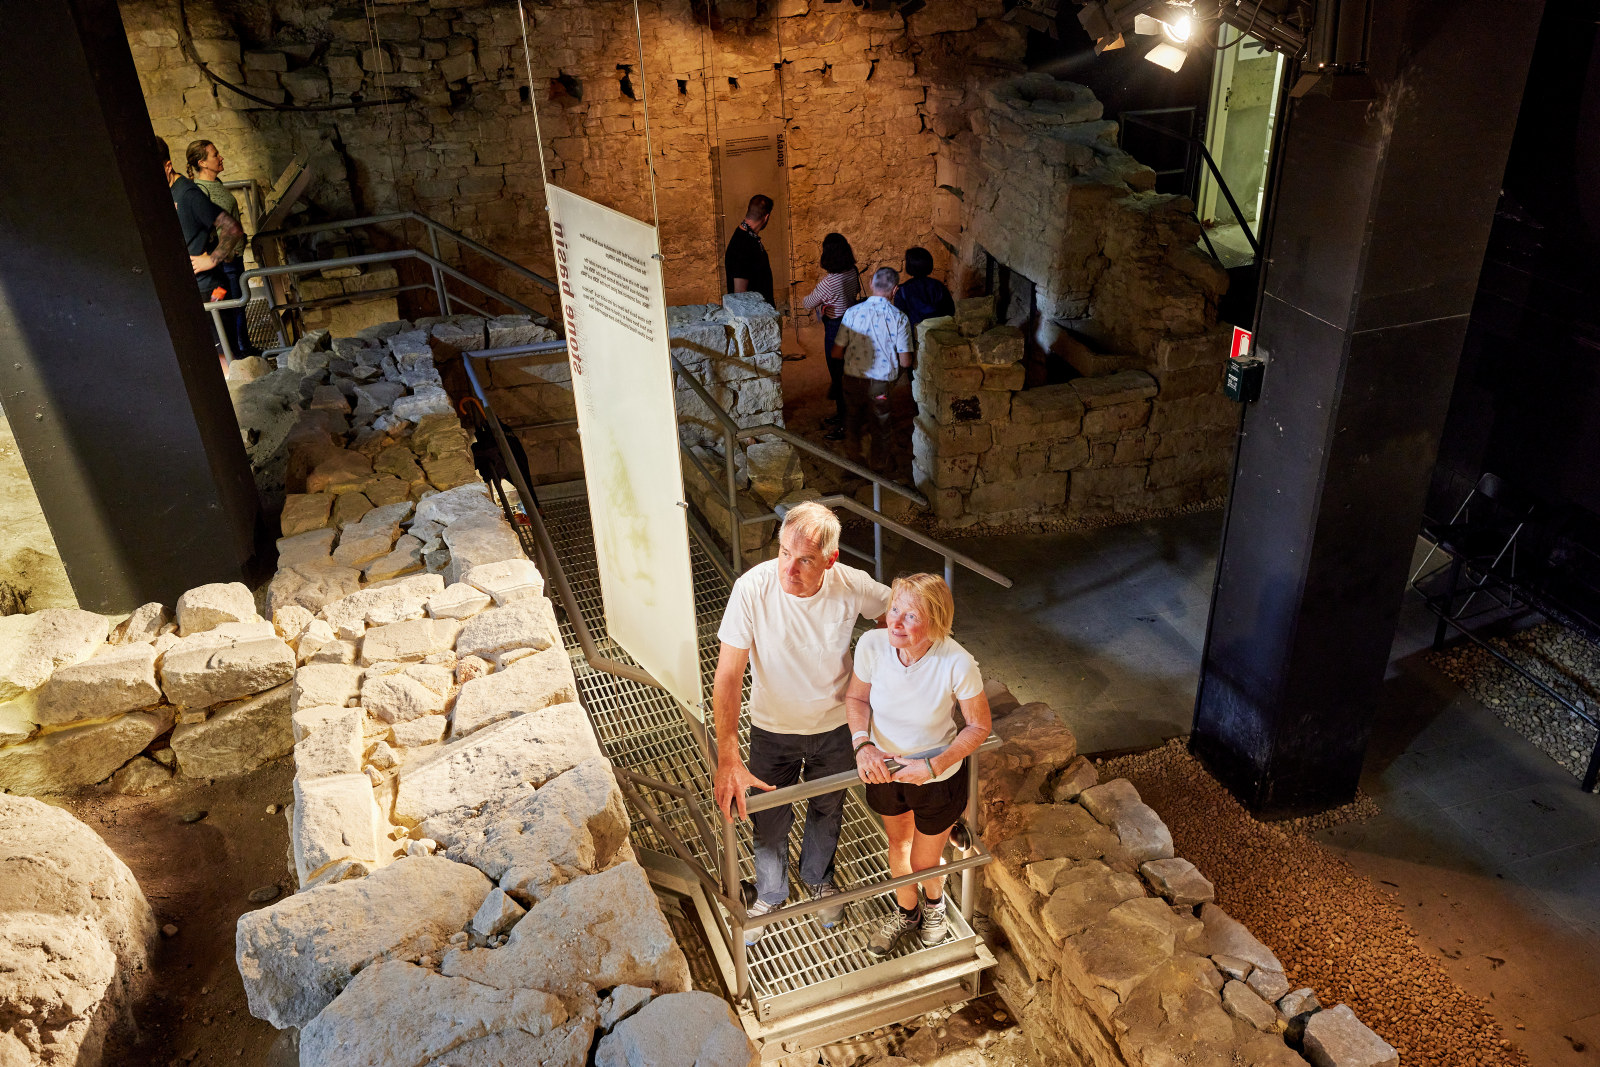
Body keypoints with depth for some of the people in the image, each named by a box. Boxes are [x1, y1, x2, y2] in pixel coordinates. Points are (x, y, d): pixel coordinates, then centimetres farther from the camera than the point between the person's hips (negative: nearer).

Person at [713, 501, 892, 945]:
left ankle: (819, 877, 57)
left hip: (835, 727, 1)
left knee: (827, 812, 25)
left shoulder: (851, 586, -25)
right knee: (770, 822, 18)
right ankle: (769, 893, 49)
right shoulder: (752, 589, -30)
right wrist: (728, 761, -35)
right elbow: (728, 678, -29)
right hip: (773, 729, -1)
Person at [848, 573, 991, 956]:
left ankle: (934, 902, 59)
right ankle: (906, 912, 59)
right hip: (885, 769, 3)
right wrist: (863, 744, -23)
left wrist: (935, 766, -25)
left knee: (924, 861, 20)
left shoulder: (957, 664, -34)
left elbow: (979, 726, -17)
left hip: (939, 778, -2)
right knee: (898, 846, 27)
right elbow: (856, 698, -6)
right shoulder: (872, 645, -26)